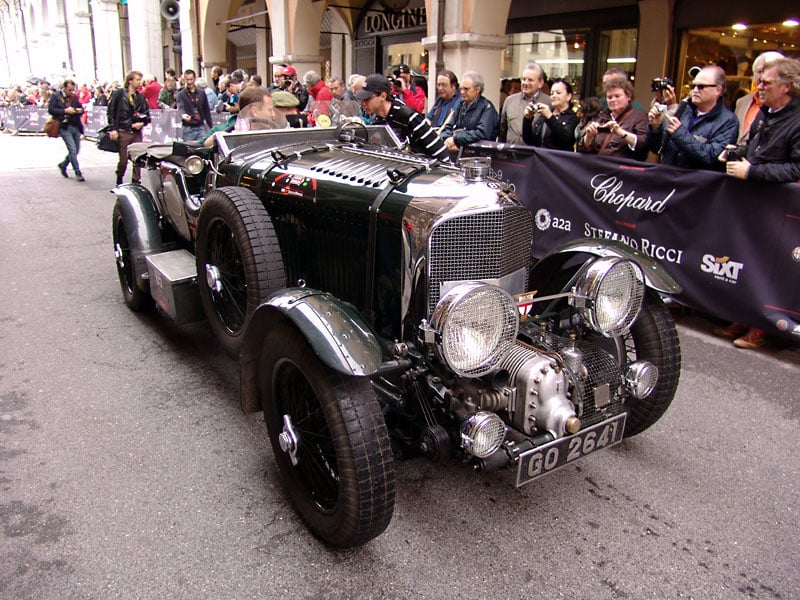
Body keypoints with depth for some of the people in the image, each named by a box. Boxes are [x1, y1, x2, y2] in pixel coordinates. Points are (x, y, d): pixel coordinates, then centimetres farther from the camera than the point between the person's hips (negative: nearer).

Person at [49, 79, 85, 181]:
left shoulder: (75, 97, 13)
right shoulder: (55, 96, -1)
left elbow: (81, 108, 20)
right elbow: (51, 110, -8)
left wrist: (80, 110, -4)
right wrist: (65, 111, -18)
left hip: (76, 127, 5)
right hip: (64, 127, -5)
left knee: (76, 150, 9)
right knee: (72, 149, -11)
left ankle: (63, 165, 33)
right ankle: (78, 173, -3)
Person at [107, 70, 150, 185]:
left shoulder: (140, 97, 12)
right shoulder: (119, 93, -1)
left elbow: (147, 113, 15)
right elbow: (111, 111, -3)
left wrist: (142, 123, -5)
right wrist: (113, 128, -10)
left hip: (137, 132, 4)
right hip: (123, 132, -4)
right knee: (123, 160, -1)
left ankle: (135, 182, 9)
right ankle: (119, 183, 18)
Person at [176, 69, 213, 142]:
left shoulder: (202, 93, 10)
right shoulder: (181, 94, 0)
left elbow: (206, 111, 15)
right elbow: (180, 108, -17)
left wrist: (211, 127, 13)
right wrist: (183, 115, -41)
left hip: (200, 127, 2)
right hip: (188, 128, -2)